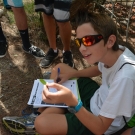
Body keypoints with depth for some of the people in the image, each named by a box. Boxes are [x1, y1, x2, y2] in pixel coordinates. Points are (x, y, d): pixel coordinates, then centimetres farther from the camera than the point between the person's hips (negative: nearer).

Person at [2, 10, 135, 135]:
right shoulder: (114, 51, -16)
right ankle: (40, 114, 12)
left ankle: (38, 120, 15)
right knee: (59, 69, 4)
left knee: (42, 124, -21)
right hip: (98, 98, 7)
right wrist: (74, 73, -6)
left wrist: (72, 102, -42)